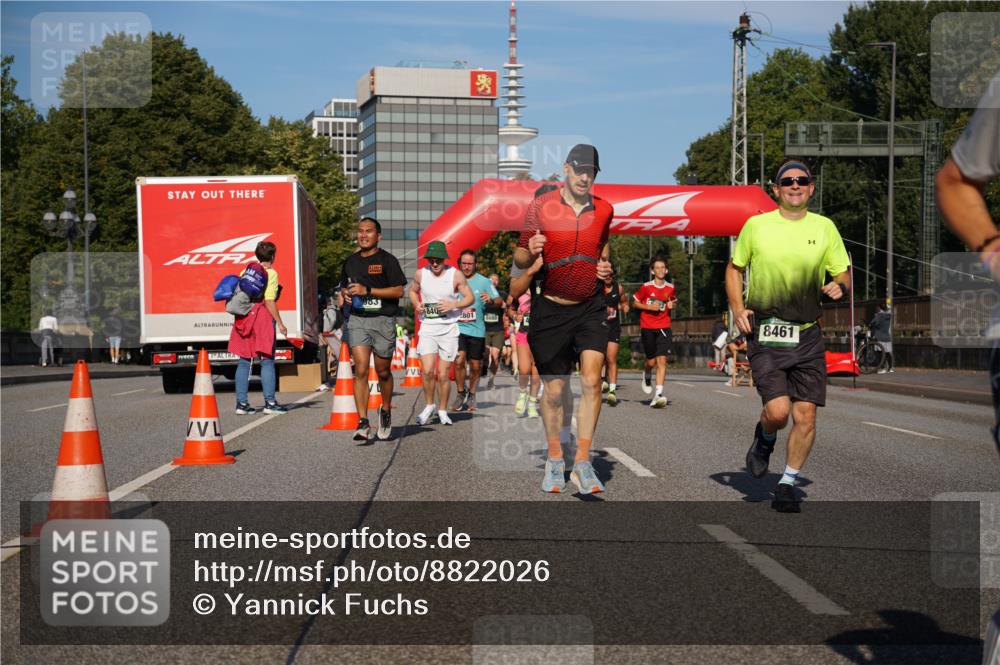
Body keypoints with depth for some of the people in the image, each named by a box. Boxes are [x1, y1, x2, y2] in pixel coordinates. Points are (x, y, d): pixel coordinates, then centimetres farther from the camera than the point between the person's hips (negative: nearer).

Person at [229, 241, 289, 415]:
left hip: (244, 318, 6)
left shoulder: (246, 271, 12)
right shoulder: (271, 273, -5)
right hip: (263, 316, -5)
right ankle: (270, 402, -1)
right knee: (267, 360, 0)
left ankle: (241, 403, 8)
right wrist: (280, 323, -8)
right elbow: (269, 301, -12)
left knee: (244, 361, 8)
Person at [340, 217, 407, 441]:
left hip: (383, 320, -3)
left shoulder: (387, 260, -2)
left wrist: (368, 290, -16)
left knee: (383, 372, 8)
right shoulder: (351, 261, 14)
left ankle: (386, 411, 33)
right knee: (360, 370, -11)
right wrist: (346, 294, 4)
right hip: (357, 320, 3)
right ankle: (363, 422, -13)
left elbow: (399, 291, -10)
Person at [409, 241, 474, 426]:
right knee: (427, 370, -13)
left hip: (449, 328, -1)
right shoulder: (420, 274, 1)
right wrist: (416, 304, 0)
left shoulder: (456, 275, -4)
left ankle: (443, 410, 20)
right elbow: (413, 291, 20)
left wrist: (453, 304, -14)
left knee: (443, 374, 1)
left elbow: (470, 298, 3)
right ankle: (429, 405, 11)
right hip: (427, 327, 1)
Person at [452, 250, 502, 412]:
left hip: (477, 330, 0)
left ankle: (471, 395, 28)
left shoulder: (484, 282, -1)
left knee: (475, 366, 8)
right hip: (458, 328, 0)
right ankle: (461, 394, 2)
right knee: (459, 361, -16)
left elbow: (499, 301, -5)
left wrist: (491, 300, -25)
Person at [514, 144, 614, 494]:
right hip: (550, 309, -1)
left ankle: (582, 461, -6)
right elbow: (520, 258, 1)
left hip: (590, 308, 1)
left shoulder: (603, 210, 3)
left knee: (591, 380, -15)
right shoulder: (540, 206, -4)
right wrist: (530, 252, -22)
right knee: (554, 390, 6)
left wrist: (604, 266, 3)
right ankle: (554, 460, 24)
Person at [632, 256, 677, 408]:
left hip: (664, 328, 1)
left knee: (662, 360, -11)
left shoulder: (671, 288, 3)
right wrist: (649, 307, -11)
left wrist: (672, 305, -2)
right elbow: (635, 302, 4)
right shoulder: (646, 287, -4)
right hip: (647, 328, -1)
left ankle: (659, 394, -13)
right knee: (651, 361, 4)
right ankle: (646, 376, 40)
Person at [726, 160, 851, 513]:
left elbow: (843, 273, 13)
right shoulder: (756, 225, 4)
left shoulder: (825, 228, 8)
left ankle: (788, 484, 16)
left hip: (807, 334, 2)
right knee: (778, 410, -15)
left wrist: (839, 286, -11)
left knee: (805, 415, -2)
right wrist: (737, 307, 0)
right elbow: (734, 268, 15)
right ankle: (764, 438, 22)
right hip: (764, 333, -2)